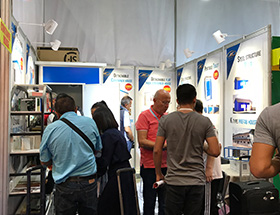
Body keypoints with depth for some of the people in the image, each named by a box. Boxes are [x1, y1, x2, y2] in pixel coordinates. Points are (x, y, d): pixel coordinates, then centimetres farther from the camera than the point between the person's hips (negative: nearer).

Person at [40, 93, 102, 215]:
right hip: (89, 183, 1)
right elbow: (98, 149, 13)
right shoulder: (90, 122, -1)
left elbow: (44, 162, 4)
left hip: (65, 186, -1)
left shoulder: (50, 129, -5)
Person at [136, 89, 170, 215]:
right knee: (149, 203, 6)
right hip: (150, 166, -5)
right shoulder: (145, 116, -7)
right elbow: (142, 142, -14)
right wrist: (163, 146, -22)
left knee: (165, 203, 12)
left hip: (166, 166, 5)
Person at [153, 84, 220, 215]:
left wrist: (158, 174, 9)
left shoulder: (166, 120, -3)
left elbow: (157, 150, -3)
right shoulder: (205, 122, -3)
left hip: (174, 180, 0)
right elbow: (215, 151, -8)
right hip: (196, 181, 0)